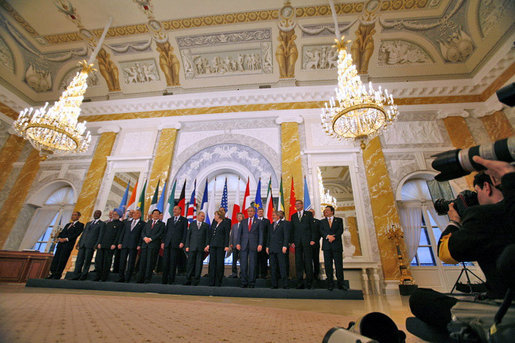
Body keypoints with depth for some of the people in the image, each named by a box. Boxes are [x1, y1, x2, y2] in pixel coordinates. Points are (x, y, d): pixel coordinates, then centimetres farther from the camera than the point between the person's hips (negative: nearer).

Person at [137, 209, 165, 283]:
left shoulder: (161, 224, 7)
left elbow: (160, 234, -4)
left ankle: (147, 279, 1)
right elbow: (143, 232, 13)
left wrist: (150, 239, -13)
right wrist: (145, 238, -7)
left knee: (150, 262, -5)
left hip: (154, 245, -4)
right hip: (145, 244, 4)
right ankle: (141, 279, 10)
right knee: (142, 261, 2)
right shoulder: (148, 223, 21)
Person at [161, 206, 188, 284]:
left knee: (173, 262, -1)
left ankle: (171, 280, 9)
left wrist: (182, 242, -11)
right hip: (167, 243, 4)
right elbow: (166, 231, 16)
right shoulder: (169, 220, 19)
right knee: (165, 262, 4)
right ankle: (164, 280, 14)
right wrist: (163, 242, 7)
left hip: (176, 244, -4)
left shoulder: (184, 220, 5)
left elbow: (185, 232, -1)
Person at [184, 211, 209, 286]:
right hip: (192, 247, 0)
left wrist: (207, 246, -5)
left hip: (201, 248, 0)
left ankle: (196, 281, 9)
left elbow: (207, 237, 6)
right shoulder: (192, 224, 12)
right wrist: (187, 246, 0)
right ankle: (188, 280, 12)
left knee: (199, 264, 1)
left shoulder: (206, 225, 10)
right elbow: (188, 235, 9)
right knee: (190, 263, 2)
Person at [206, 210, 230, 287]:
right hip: (213, 245, 6)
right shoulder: (214, 222, 15)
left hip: (221, 246, -6)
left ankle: (218, 282, 10)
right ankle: (211, 282, 13)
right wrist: (208, 244, 11)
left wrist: (226, 246, -12)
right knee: (212, 263, 5)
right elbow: (210, 233, 17)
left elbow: (227, 235, -5)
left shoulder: (225, 223, -3)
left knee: (219, 263, -1)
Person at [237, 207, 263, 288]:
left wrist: (260, 244, -9)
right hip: (243, 245, 2)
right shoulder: (243, 222, 15)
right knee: (243, 264, 2)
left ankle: (251, 283, 11)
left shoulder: (258, 222, 8)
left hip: (253, 245, -2)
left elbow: (260, 234, 2)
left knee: (252, 265, 0)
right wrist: (238, 243, -1)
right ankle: (244, 283, 13)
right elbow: (239, 233, 11)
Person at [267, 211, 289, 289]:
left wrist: (285, 246, -14)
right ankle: (274, 284, 14)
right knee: (273, 268, 7)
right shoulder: (271, 225, 19)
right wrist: (267, 246, 12)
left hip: (280, 249, -6)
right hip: (272, 249, 6)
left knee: (282, 267, -5)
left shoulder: (283, 224, 1)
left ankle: (285, 284, 2)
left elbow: (286, 235, -5)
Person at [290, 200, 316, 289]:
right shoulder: (293, 216, 16)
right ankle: (300, 283, 11)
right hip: (297, 242, 3)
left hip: (307, 241, -2)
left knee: (308, 262, -1)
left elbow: (312, 227, 3)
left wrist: (313, 239, -6)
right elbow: (292, 229, 11)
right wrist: (292, 241, 2)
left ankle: (309, 283, 10)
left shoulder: (308, 214, 9)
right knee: (298, 262, 4)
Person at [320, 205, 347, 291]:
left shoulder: (339, 220, 12)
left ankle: (341, 284, 7)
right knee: (328, 265, 1)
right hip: (327, 246, 2)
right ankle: (330, 284, 9)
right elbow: (321, 231, 2)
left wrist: (334, 237, -17)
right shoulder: (322, 221, 16)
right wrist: (328, 236, -17)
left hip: (337, 245, -1)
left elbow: (340, 230, -2)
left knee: (339, 264, -2)